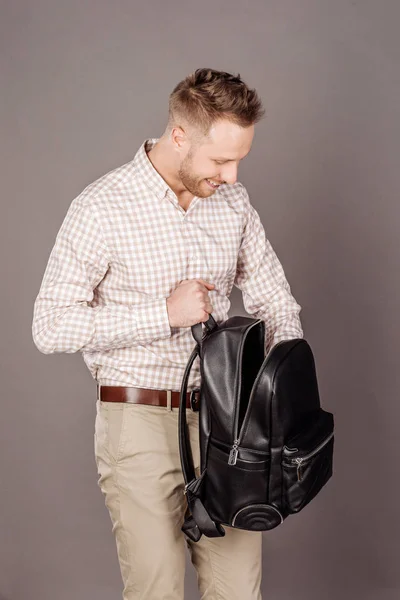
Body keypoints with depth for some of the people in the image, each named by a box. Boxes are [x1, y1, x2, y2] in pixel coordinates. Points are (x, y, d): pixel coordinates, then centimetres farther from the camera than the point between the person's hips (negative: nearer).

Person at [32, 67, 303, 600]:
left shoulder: (233, 201, 4)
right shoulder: (102, 209, -11)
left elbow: (276, 304, 10)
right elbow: (51, 326, -13)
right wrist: (165, 313, -17)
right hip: (140, 421, -4)